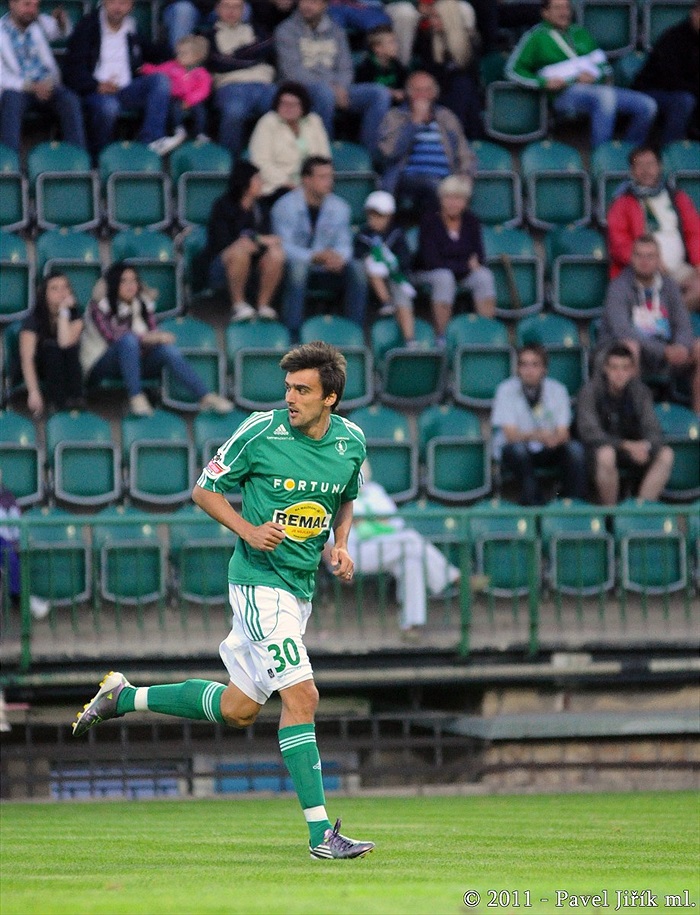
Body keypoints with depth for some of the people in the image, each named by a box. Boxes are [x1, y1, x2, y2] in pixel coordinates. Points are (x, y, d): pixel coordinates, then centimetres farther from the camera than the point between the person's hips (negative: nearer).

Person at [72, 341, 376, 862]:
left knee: (238, 710, 12)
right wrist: (248, 530, -17)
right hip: (260, 579, -7)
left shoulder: (351, 441, 2)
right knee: (301, 696, -16)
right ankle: (321, 832, -15)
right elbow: (205, 489, -2)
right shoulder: (260, 432, -12)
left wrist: (340, 545, 1)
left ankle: (125, 697, 31)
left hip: (300, 585, 7)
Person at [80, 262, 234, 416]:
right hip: (100, 366, -5)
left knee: (168, 348, -24)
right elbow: (111, 337, -23)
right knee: (128, 339, -36)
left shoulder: (144, 303, 9)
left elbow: (153, 333, 2)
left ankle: (206, 397, -31)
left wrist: (158, 337, -22)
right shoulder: (99, 306, -8)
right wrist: (145, 338, -31)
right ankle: (136, 397, -41)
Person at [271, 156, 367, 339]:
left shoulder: (340, 208, 3)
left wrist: (338, 257, -26)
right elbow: (285, 247, -18)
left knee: (356, 270, -23)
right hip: (295, 263, -4)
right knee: (297, 267, -38)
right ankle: (293, 334, -36)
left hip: (326, 268, 4)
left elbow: (344, 245, 0)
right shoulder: (285, 206, -11)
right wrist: (316, 256, -33)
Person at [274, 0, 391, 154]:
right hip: (303, 88, -5)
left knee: (381, 93, -16)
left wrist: (340, 88, -10)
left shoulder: (335, 32, 19)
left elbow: (345, 69, 15)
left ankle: (368, 153, -18)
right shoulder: (286, 31, 4)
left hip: (336, 88, 5)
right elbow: (292, 71, -8)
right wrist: (330, 88, -17)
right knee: (324, 92, -41)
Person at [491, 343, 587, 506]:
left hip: (547, 451, 3)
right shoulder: (506, 390, -12)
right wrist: (535, 436, -40)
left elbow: (563, 434, -8)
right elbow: (511, 435, -19)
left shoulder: (557, 390, -5)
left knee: (575, 448, -26)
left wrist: (555, 438, -35)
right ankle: (533, 502, -33)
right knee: (518, 449, -37)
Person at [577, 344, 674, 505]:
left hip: (633, 448, 4)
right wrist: (626, 446, -31)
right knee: (606, 454, -39)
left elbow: (652, 430, -3)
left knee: (666, 454, -23)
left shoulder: (640, 391, 0)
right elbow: (589, 432, -19)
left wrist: (646, 446, -29)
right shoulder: (590, 391, -11)